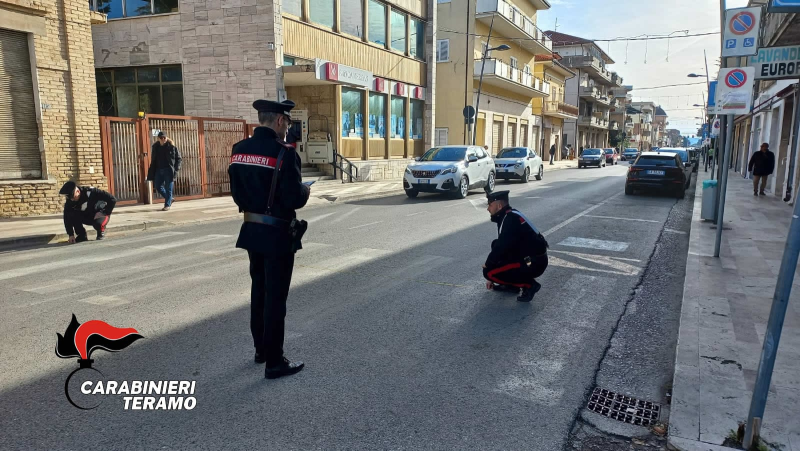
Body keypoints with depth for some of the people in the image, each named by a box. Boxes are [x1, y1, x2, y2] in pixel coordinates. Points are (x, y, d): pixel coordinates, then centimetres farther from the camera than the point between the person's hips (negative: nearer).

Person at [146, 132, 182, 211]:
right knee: (158, 187, 6)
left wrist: (176, 168, -12)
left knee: (168, 188, -2)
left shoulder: (171, 146, -6)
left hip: (169, 170, -5)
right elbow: (153, 160, 13)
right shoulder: (155, 147, 7)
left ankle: (167, 205, 6)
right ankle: (170, 199, 26)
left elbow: (179, 158, -2)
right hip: (159, 170, 5)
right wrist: (152, 173, 8)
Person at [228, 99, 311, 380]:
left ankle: (261, 349, 35)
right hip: (277, 234, -7)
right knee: (275, 296, 2)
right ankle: (274, 362, 13)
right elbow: (294, 200, -22)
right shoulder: (283, 153, -20)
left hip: (252, 230, 7)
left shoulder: (239, 150, 4)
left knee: (259, 291, 20)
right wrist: (305, 192, -1)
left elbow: (237, 193, 8)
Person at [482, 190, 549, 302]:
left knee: (488, 272, -10)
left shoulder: (511, 220, -19)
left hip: (534, 263, -10)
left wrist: (488, 264, -3)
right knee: (496, 245, 15)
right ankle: (511, 285, 16)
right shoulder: (508, 217, 12)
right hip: (526, 258, 10)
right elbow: (501, 246, 18)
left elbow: (501, 247, -22)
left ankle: (529, 285, -4)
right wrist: (492, 270, 20)